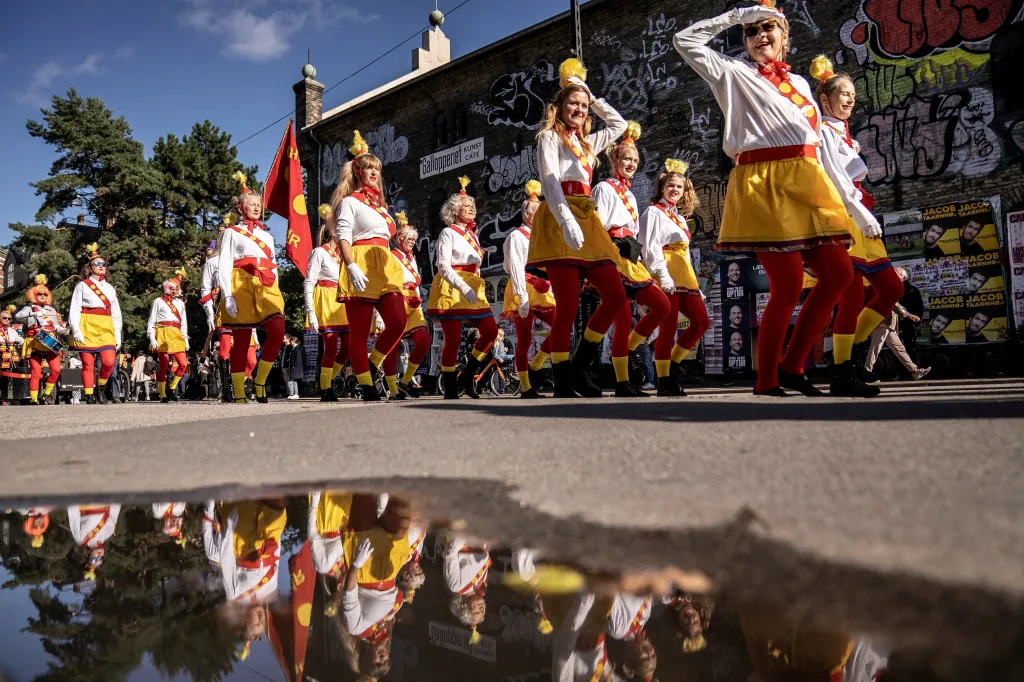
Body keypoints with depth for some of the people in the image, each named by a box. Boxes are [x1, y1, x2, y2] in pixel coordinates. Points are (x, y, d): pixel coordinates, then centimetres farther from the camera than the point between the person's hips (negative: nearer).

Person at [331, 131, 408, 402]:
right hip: (360, 270, -7)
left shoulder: (379, 203, 26)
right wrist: (351, 267, -22)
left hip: (384, 269, 7)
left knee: (398, 322, -12)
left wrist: (397, 268, 22)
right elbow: (343, 237, -8)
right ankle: (368, 388, 3)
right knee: (360, 332, -3)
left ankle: (373, 365, 8)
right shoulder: (350, 201, 4)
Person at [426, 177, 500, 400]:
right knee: (453, 339, -8)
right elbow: (443, 266, -11)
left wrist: (475, 288, 14)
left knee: (491, 330, -5)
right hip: (451, 288, -7)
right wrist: (463, 288, -22)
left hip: (473, 289, 7)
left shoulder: (473, 234, 20)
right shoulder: (448, 232, -1)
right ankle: (450, 389, 2)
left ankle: (467, 376, 6)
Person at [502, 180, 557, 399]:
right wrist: (522, 297, -22)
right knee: (524, 340, -3)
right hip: (523, 292, -7)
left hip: (541, 292, 7)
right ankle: (526, 388, 5)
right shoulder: (517, 236, -3)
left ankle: (534, 367, 6)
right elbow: (515, 268, -13)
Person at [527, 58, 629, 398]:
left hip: (586, 221, 8)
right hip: (559, 221, -7)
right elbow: (550, 182, -10)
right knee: (568, 307, -13)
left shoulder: (587, 142, 27)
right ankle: (563, 383, -6)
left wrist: (593, 98, 31)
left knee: (616, 297, -3)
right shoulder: (550, 136, 6)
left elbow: (619, 125, 42)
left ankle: (579, 367, 7)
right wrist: (567, 222, -24)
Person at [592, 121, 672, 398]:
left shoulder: (630, 195, 23)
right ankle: (622, 383, -3)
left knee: (663, 306, -1)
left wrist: (637, 253, 17)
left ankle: (626, 350, 12)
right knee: (623, 320, -9)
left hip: (631, 261, 8)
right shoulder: (605, 188, -2)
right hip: (612, 258, -8)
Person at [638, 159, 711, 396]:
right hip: (666, 274, -8)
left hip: (684, 274, 8)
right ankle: (664, 382, -3)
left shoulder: (680, 216, 26)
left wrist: (696, 285, 19)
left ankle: (672, 365, 12)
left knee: (701, 322, 1)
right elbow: (650, 246, -11)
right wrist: (662, 274, -23)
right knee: (668, 328, -10)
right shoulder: (654, 211, 1)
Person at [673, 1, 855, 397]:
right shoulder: (733, 74, 7)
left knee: (838, 274, -1)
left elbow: (814, 140, 24)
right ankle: (766, 381, 1)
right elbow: (685, 41, 0)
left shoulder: (799, 82, 24)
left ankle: (791, 365, 9)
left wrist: (833, 191, 17)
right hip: (762, 187, -7)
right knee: (788, 285, -12)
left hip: (805, 186, 7)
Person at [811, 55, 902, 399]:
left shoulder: (842, 132, 25)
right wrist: (862, 214, -20)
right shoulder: (824, 131, -3)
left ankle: (847, 351, 10)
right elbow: (835, 179, -14)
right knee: (854, 296, -14)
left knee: (891, 286, 6)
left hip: (858, 218, 10)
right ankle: (841, 375, -9)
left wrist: (866, 216, 14)